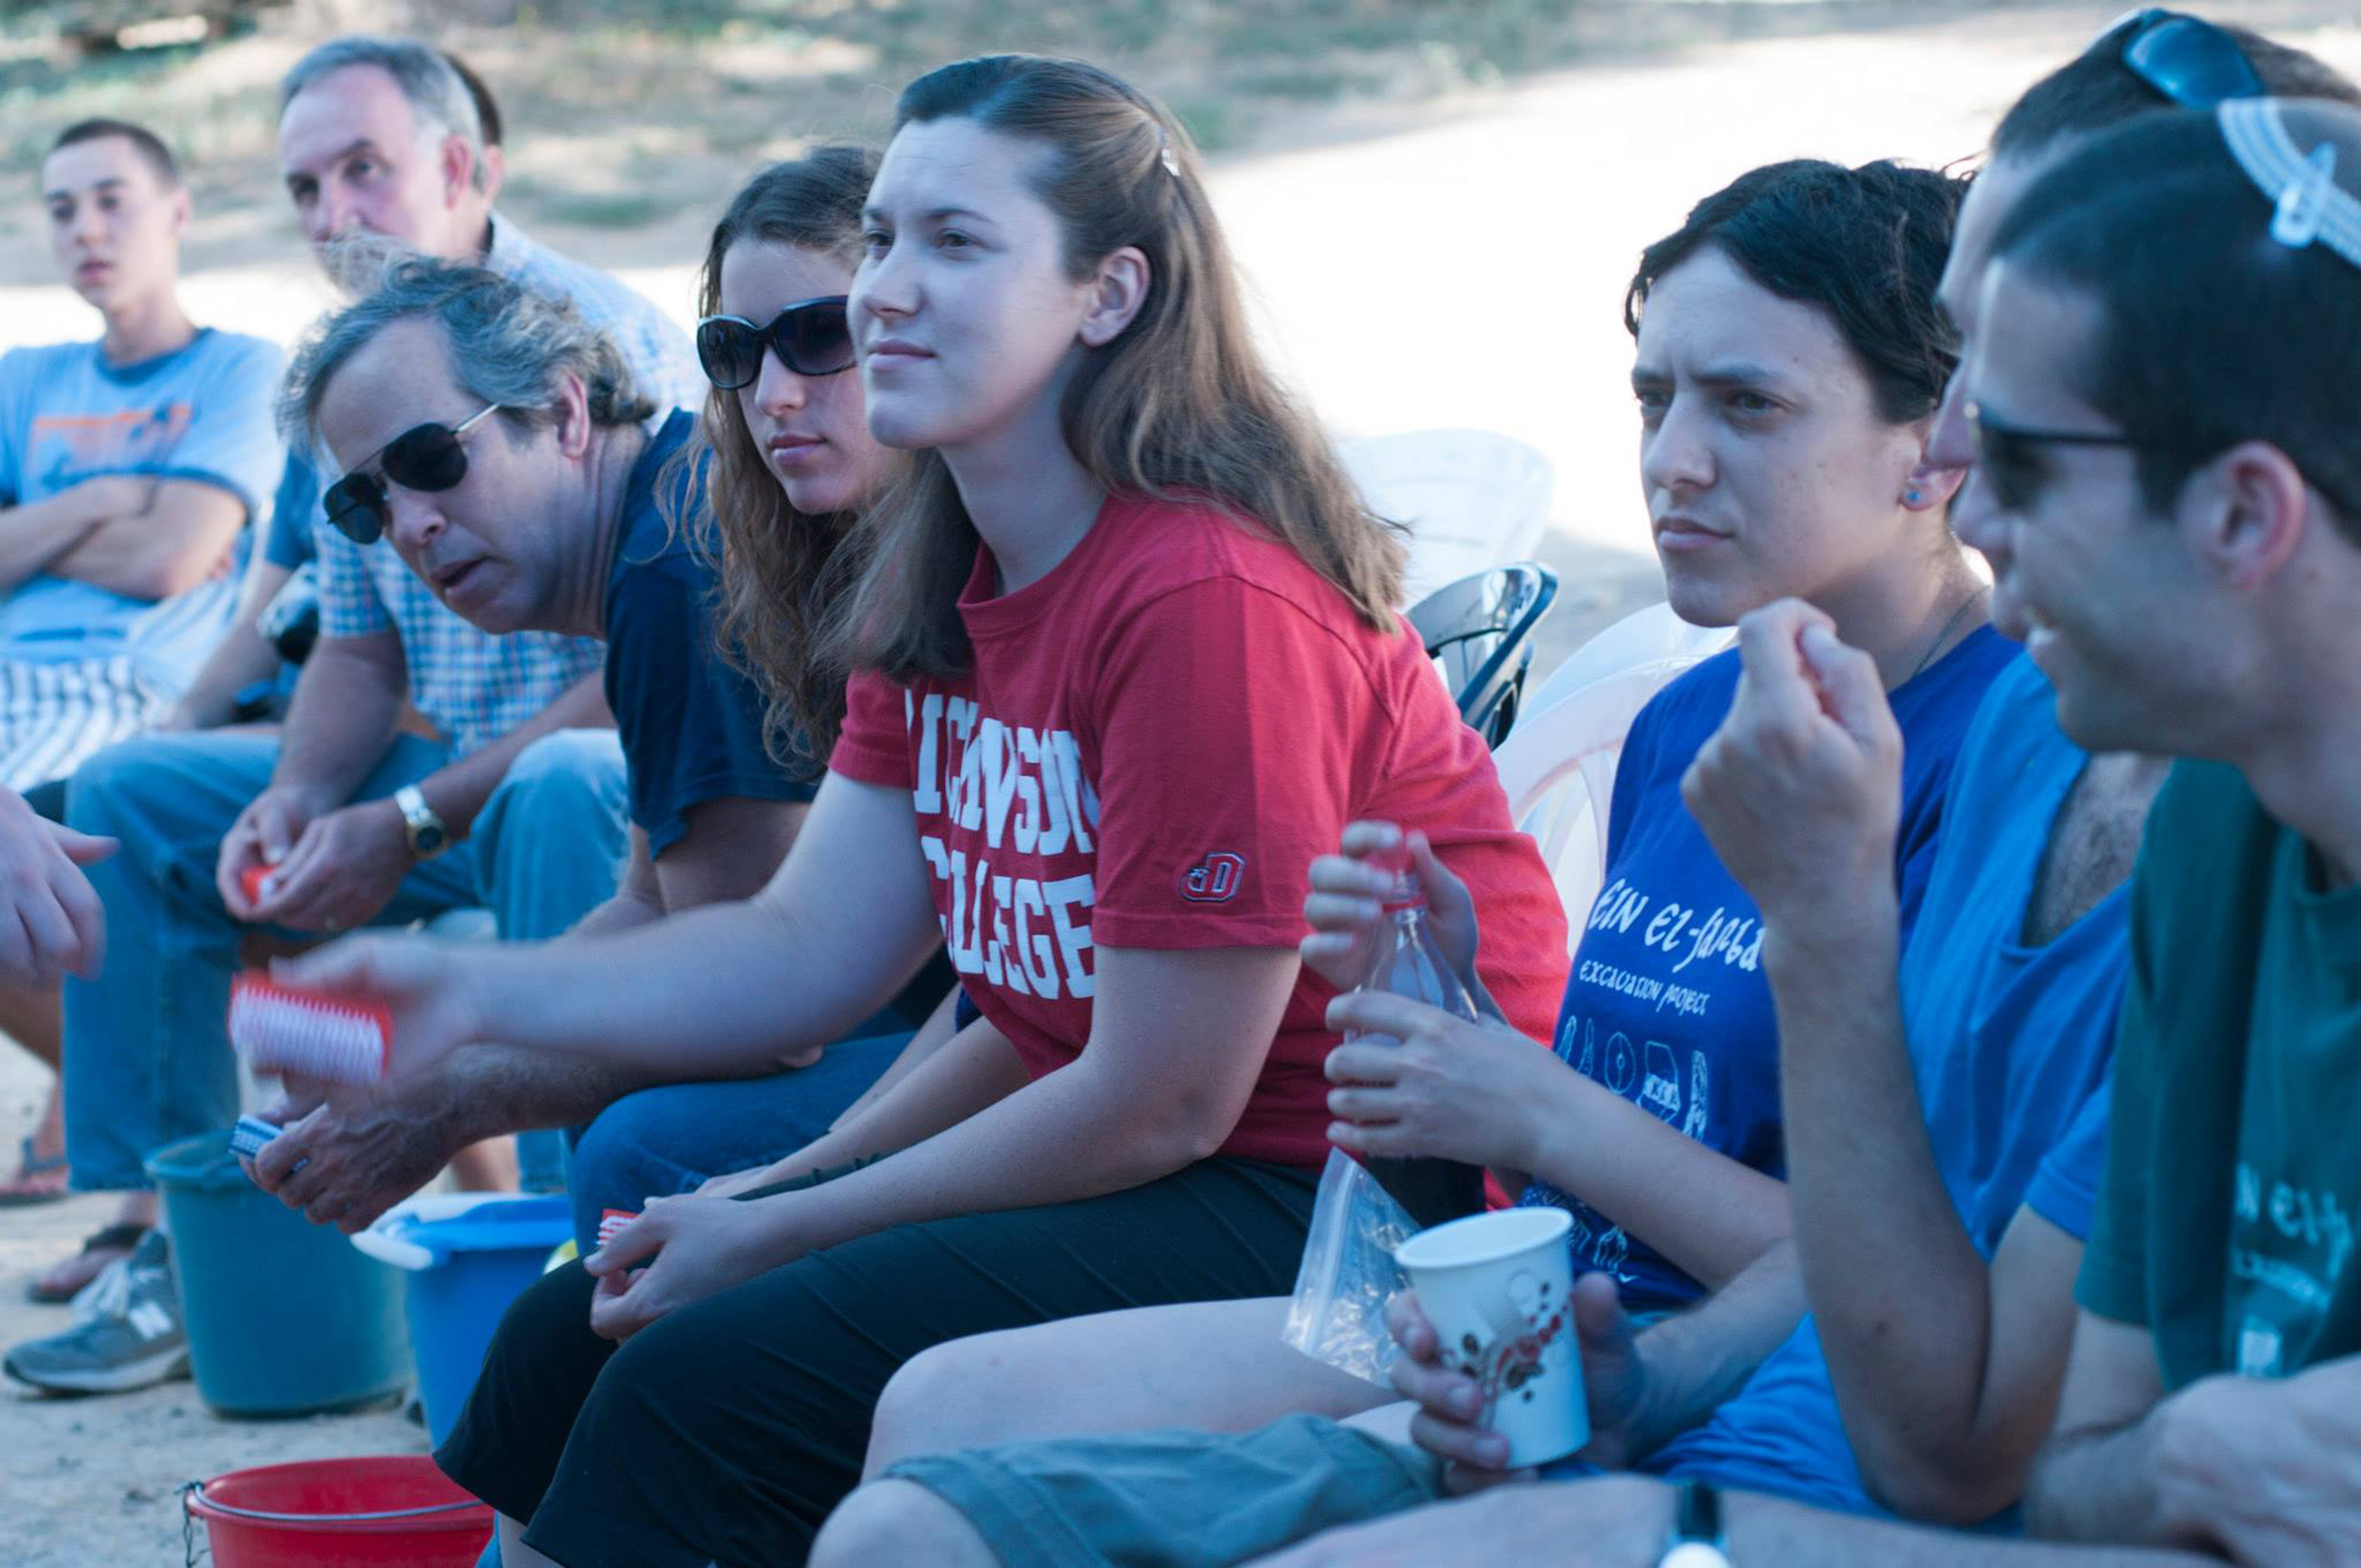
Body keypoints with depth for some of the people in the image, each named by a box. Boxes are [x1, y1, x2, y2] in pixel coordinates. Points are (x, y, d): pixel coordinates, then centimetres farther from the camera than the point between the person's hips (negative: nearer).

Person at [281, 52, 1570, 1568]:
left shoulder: (1210, 600, -22)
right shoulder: (941, 587, 8)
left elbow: (1158, 1107, -19)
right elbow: (809, 946, 6)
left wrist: (777, 1236, -11)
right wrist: (477, 992, -8)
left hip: (1332, 1211, -9)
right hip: (1127, 1147, 9)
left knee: (707, 1381, -17)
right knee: (577, 1331, 6)